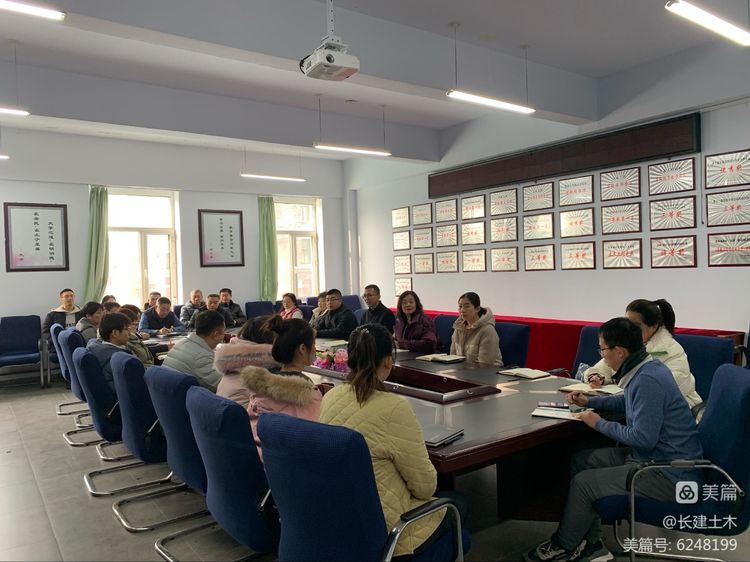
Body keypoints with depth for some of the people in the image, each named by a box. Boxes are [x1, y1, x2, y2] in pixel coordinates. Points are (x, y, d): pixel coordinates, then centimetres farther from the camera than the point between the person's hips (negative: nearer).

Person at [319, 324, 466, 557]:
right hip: (380, 533, -7)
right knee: (458, 505, 21)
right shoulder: (394, 408, -27)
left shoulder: (329, 397, -6)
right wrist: (427, 487, 6)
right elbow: (425, 486, -17)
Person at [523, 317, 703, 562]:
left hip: (667, 474, -10)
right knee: (580, 461, 9)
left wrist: (600, 424, -14)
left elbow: (643, 438, -27)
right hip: (653, 455, 10)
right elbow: (628, 401, 25)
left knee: (583, 483, -10)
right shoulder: (644, 368, 4)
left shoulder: (647, 380, -27)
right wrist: (590, 402, 18)